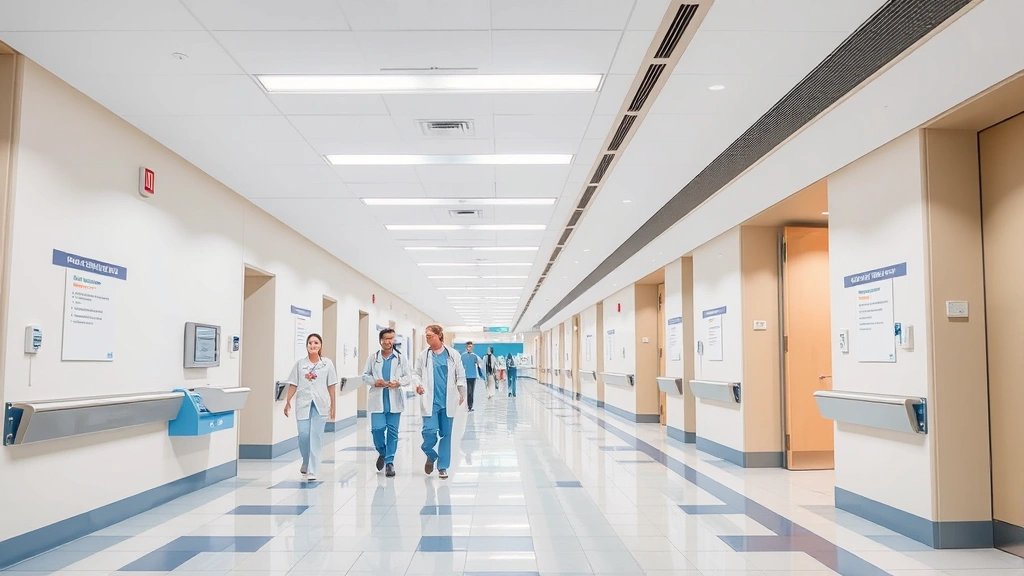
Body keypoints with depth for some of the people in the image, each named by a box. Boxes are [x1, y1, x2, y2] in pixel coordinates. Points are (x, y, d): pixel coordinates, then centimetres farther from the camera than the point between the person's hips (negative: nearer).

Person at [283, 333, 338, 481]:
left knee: (316, 437, -4)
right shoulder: (300, 364, 5)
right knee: (303, 435, 0)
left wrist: (332, 405, 4)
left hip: (320, 404, -1)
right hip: (303, 403, 1)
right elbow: (293, 385, 6)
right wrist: (288, 402, 1)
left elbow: (331, 385, 4)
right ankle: (306, 463, 28)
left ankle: (312, 471, -1)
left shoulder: (327, 363, 2)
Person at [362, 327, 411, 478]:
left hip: (394, 400, 0)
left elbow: (408, 377, 6)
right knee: (377, 429, -8)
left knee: (393, 431, 2)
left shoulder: (400, 358, 7)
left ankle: (390, 461, 13)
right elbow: (365, 375, 11)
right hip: (378, 400, 0)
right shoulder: (373, 358, 8)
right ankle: (382, 452, 21)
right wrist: (374, 381, -10)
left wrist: (399, 382, -14)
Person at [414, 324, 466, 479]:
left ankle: (443, 467, 18)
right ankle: (431, 456, 20)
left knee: (445, 434, 6)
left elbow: (460, 375, 6)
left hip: (447, 401, 0)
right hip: (430, 401, 0)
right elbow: (416, 373, 9)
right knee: (429, 431, -10)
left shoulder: (452, 354, 1)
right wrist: (418, 384, -11)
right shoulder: (424, 355, 2)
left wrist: (462, 394, 5)